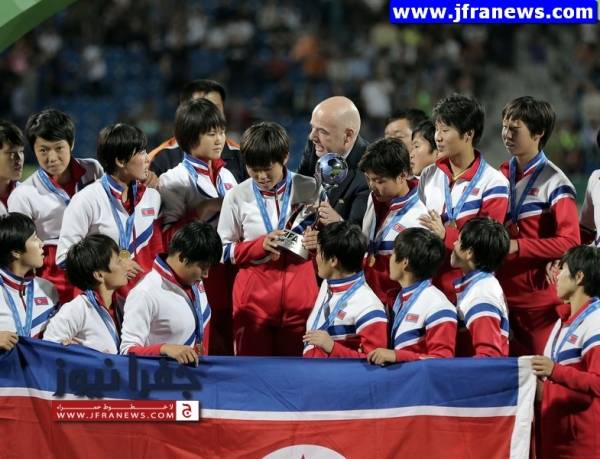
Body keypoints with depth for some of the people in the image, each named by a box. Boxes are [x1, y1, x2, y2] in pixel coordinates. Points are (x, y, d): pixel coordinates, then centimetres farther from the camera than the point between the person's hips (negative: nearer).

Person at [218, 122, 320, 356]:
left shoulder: (310, 190, 0)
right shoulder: (237, 197, 1)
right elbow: (224, 251, 3)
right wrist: (259, 246, -13)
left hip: (299, 296, 0)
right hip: (254, 299, 0)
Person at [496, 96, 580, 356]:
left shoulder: (554, 183, -8)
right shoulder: (502, 176, 10)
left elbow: (569, 242, -15)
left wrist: (517, 246, -20)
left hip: (541, 298, -6)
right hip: (504, 293, 6)